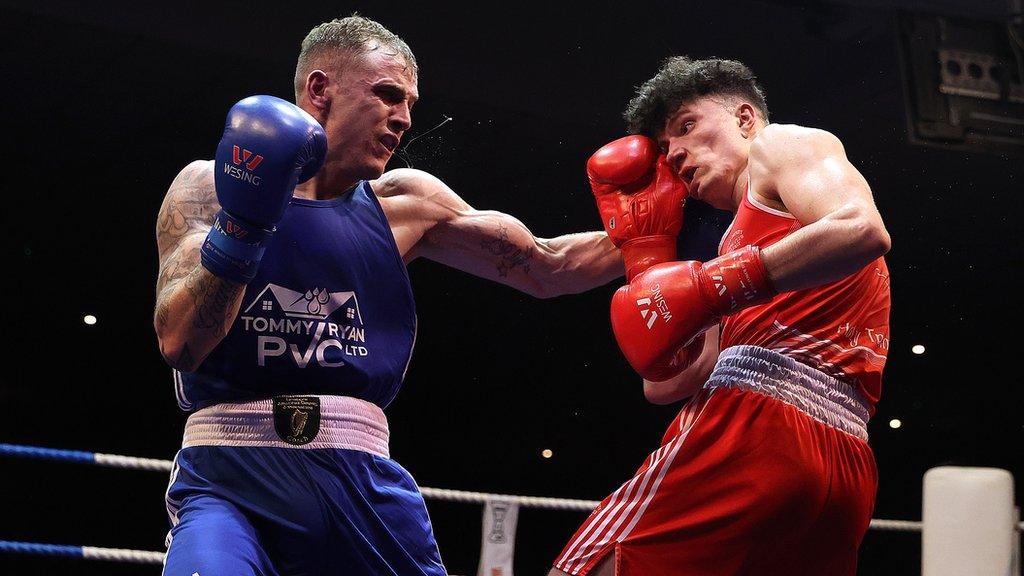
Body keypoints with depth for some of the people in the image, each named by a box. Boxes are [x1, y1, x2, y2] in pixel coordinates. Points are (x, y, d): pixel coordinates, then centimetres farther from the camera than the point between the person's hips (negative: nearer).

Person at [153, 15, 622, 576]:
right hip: (228, 473, -4)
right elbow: (179, 342, -8)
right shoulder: (208, 187, 4)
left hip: (362, 485, 4)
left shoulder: (401, 204, 12)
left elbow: (546, 266, 14)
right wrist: (242, 224, -20)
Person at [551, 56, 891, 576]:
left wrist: (716, 285, -16)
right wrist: (641, 240, 32)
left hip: (758, 420, -10)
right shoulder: (740, 239, 35)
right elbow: (667, 382, 27)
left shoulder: (783, 143, 12)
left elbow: (863, 231, -11)